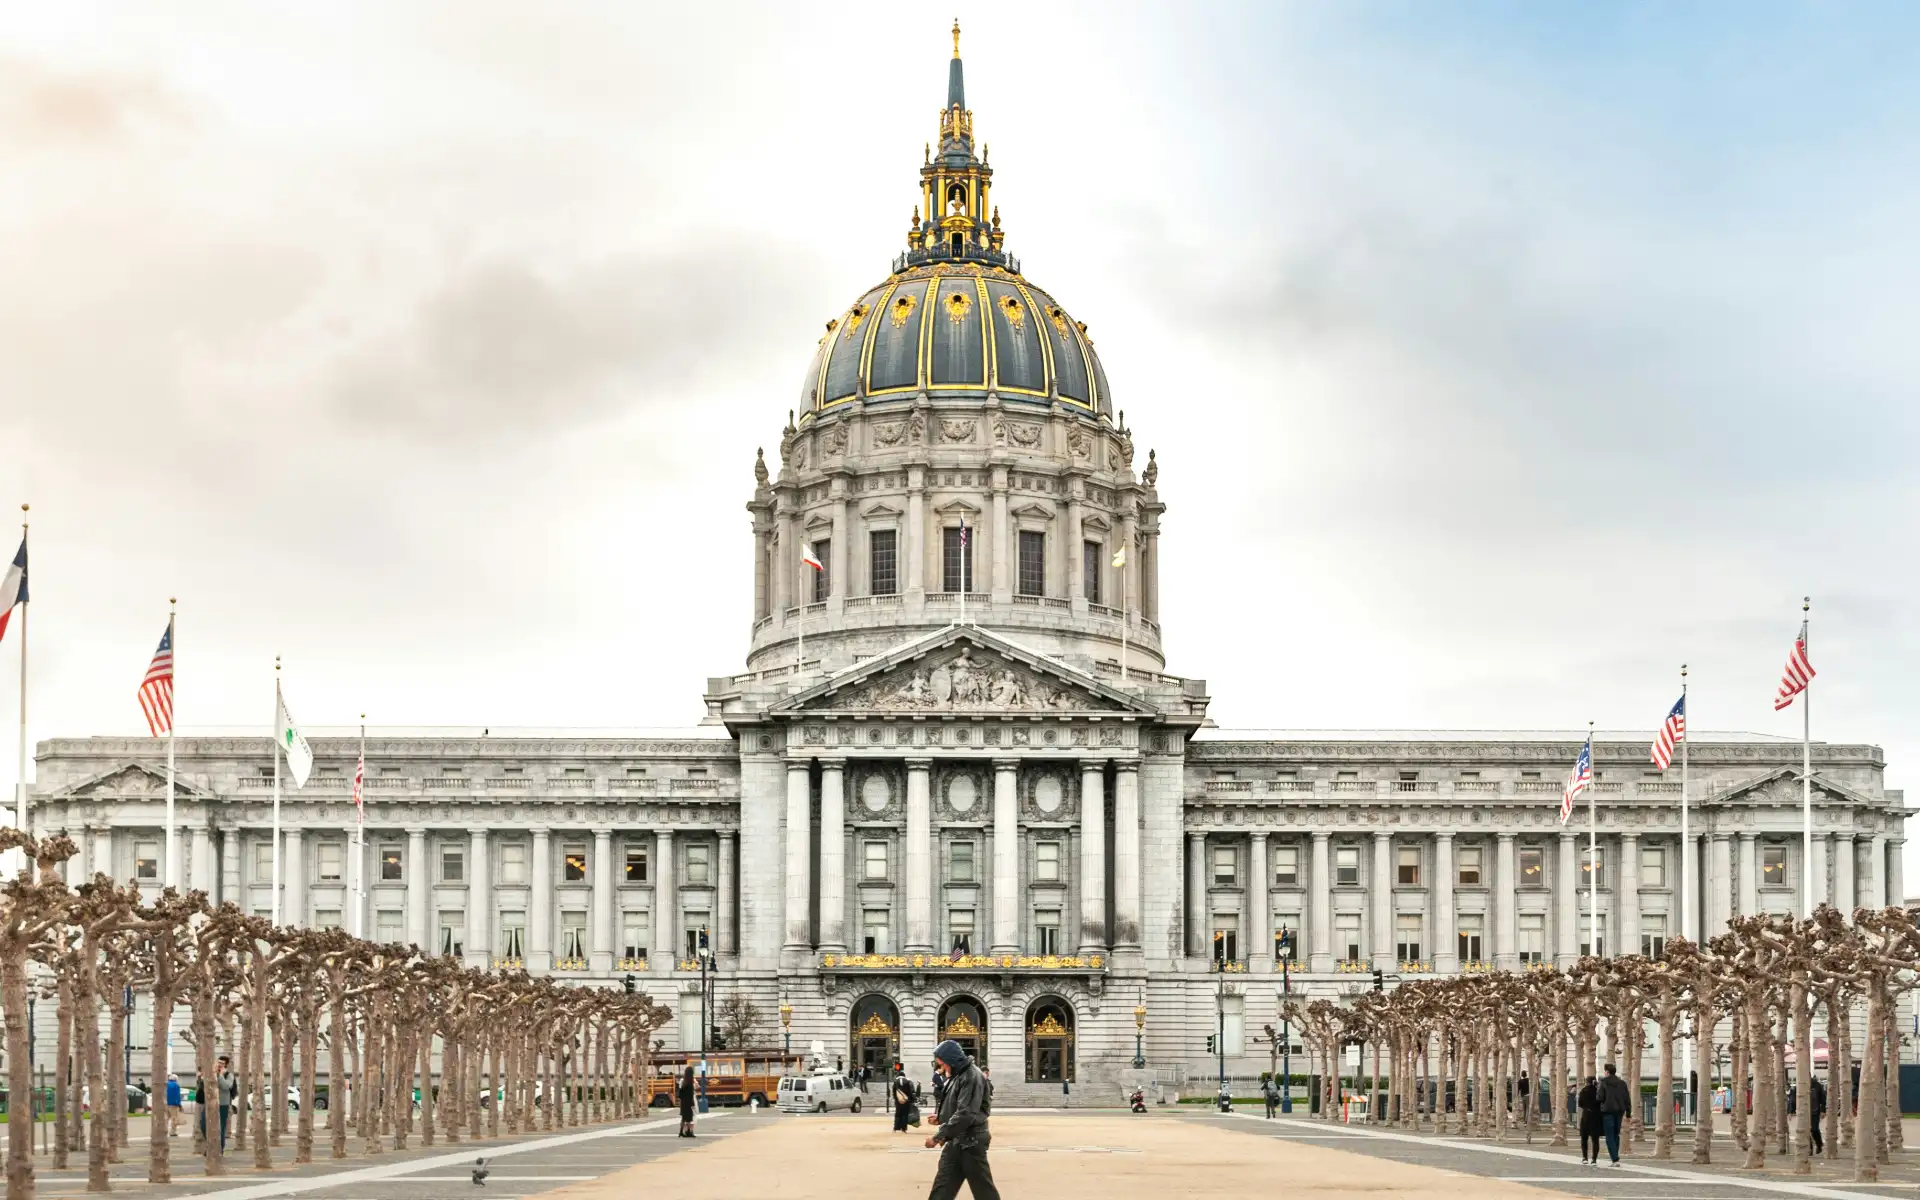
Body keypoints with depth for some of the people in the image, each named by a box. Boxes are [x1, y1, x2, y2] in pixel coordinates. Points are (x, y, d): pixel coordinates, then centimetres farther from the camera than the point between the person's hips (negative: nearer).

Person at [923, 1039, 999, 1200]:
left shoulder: (971, 1076, -16)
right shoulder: (957, 1076, 15)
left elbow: (966, 1114, -25)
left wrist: (938, 1136, -24)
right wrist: (940, 1118, 8)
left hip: (971, 1143, -10)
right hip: (955, 1142, 10)